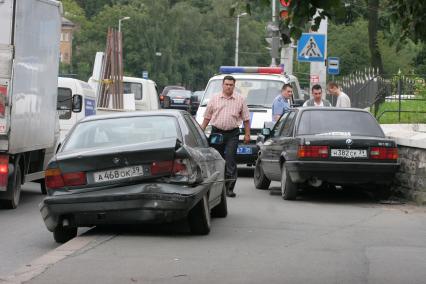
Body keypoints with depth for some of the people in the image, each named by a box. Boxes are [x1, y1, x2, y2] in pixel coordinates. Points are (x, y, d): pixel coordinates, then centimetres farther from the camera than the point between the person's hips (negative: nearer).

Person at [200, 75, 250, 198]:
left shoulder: (240, 100, 6)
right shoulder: (215, 99, 7)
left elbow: (246, 118, 7)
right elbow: (207, 117, 10)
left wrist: (247, 134, 2)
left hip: (232, 134, -2)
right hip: (216, 132, 2)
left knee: (230, 160, -9)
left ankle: (229, 188, -9)